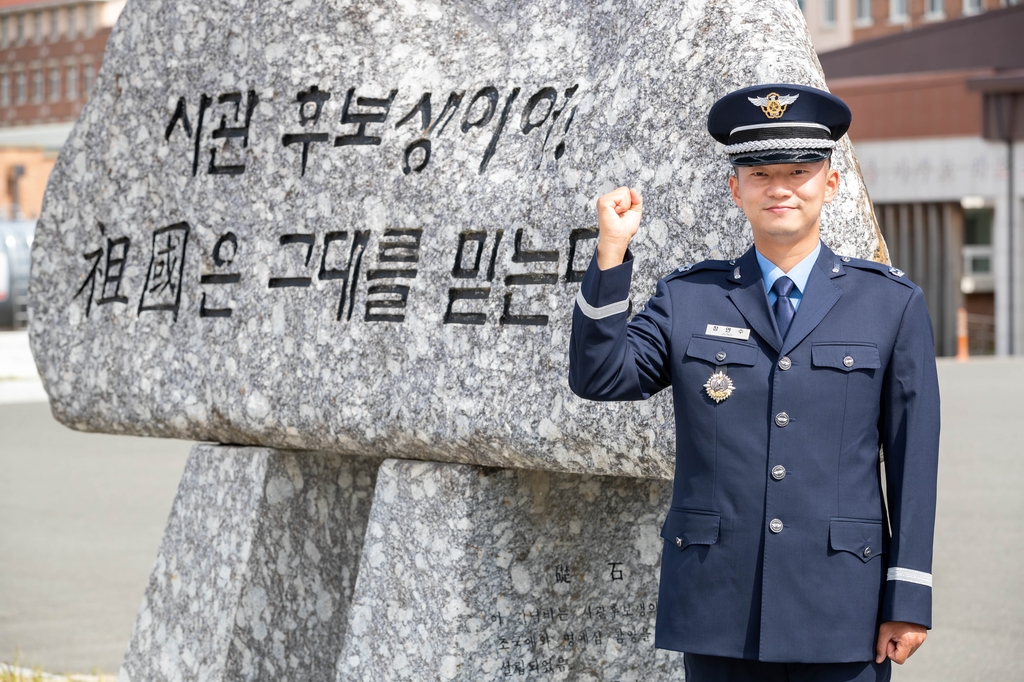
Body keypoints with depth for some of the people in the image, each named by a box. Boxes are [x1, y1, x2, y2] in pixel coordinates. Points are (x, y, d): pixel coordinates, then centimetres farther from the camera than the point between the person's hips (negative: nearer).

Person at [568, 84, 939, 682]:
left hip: (840, 611, -1)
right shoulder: (687, 299, 9)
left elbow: (913, 458, 2)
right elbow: (599, 377, -2)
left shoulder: (893, 304, 5)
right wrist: (612, 253, -11)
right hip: (717, 611, 1)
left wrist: (909, 599, -2)